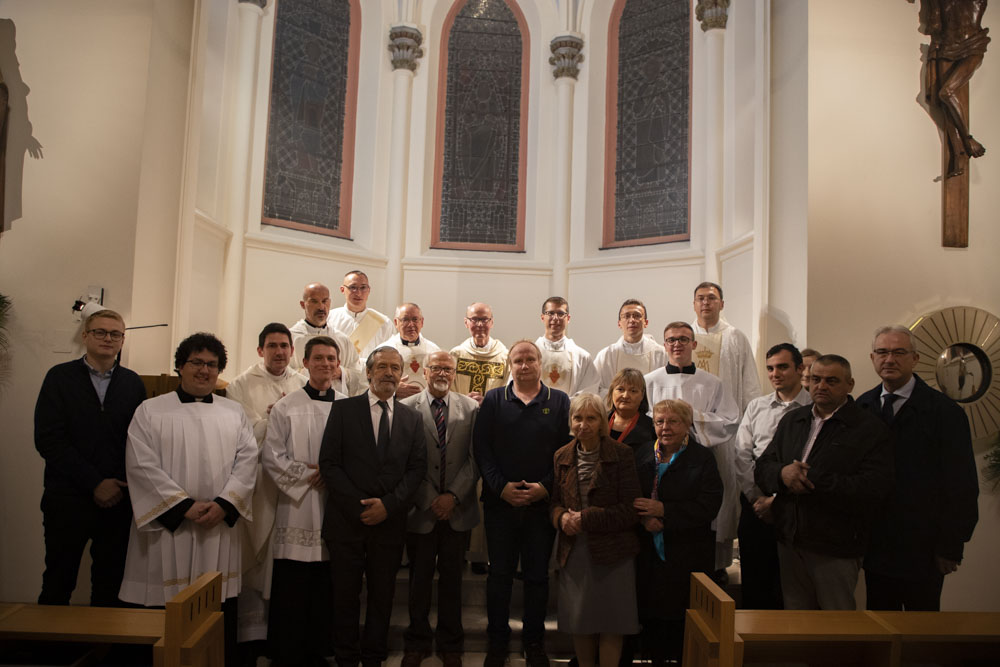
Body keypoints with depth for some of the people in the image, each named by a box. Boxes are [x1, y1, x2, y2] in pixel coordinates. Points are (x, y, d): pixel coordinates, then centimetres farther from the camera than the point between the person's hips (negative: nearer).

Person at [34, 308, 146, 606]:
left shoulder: (133, 383, 7)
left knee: (109, 584, 8)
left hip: (118, 500, 2)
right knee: (58, 584, 7)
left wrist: (124, 487, -10)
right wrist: (95, 484, -12)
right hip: (68, 500, -1)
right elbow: (47, 439, -7)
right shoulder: (60, 376, 2)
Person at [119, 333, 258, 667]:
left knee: (220, 615, 5)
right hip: (167, 525, -2)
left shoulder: (234, 412, 12)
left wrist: (223, 504, -11)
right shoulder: (150, 411, 4)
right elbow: (142, 465, -5)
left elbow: (247, 461, 4)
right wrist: (185, 505, -12)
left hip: (220, 526, 2)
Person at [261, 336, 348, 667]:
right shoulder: (287, 406, 1)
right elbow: (271, 456, -2)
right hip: (297, 509, -1)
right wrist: (307, 475, -9)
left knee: (328, 590, 8)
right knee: (291, 593, 2)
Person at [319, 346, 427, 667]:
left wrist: (389, 504, -9)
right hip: (347, 518, -1)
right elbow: (329, 463, -3)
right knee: (346, 593, 7)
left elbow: (417, 467, 4)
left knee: (383, 594, 9)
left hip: (390, 520, 2)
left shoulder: (412, 418, 9)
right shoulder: (343, 409, 2)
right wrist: (357, 505, -11)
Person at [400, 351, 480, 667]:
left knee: (452, 579, 11)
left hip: (457, 509, 1)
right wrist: (429, 500, -8)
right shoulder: (406, 408, -2)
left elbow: (476, 458, -1)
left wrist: (453, 495, -9)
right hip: (421, 510, -1)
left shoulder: (471, 408, 2)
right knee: (419, 579, 10)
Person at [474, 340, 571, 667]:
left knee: (538, 575, 10)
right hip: (500, 502, 0)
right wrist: (500, 486, -11)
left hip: (542, 503, 0)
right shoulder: (493, 400, 4)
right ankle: (497, 640, 23)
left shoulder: (560, 402, 4)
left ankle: (534, 641, 25)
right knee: (499, 574, 9)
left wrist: (545, 487, -11)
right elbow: (481, 448, -1)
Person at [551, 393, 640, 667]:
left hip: (612, 552, -4)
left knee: (610, 624, 4)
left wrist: (585, 518, -17)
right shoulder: (562, 456, 6)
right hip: (573, 551, 4)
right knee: (579, 622, 12)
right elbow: (555, 502, 12)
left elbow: (630, 510, -10)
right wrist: (562, 517, -12)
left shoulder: (621, 454, -8)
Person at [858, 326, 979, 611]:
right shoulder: (861, 408, 4)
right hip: (875, 546, 3)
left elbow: (962, 488, -7)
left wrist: (950, 547, -9)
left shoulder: (945, 411, -8)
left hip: (922, 552, -3)